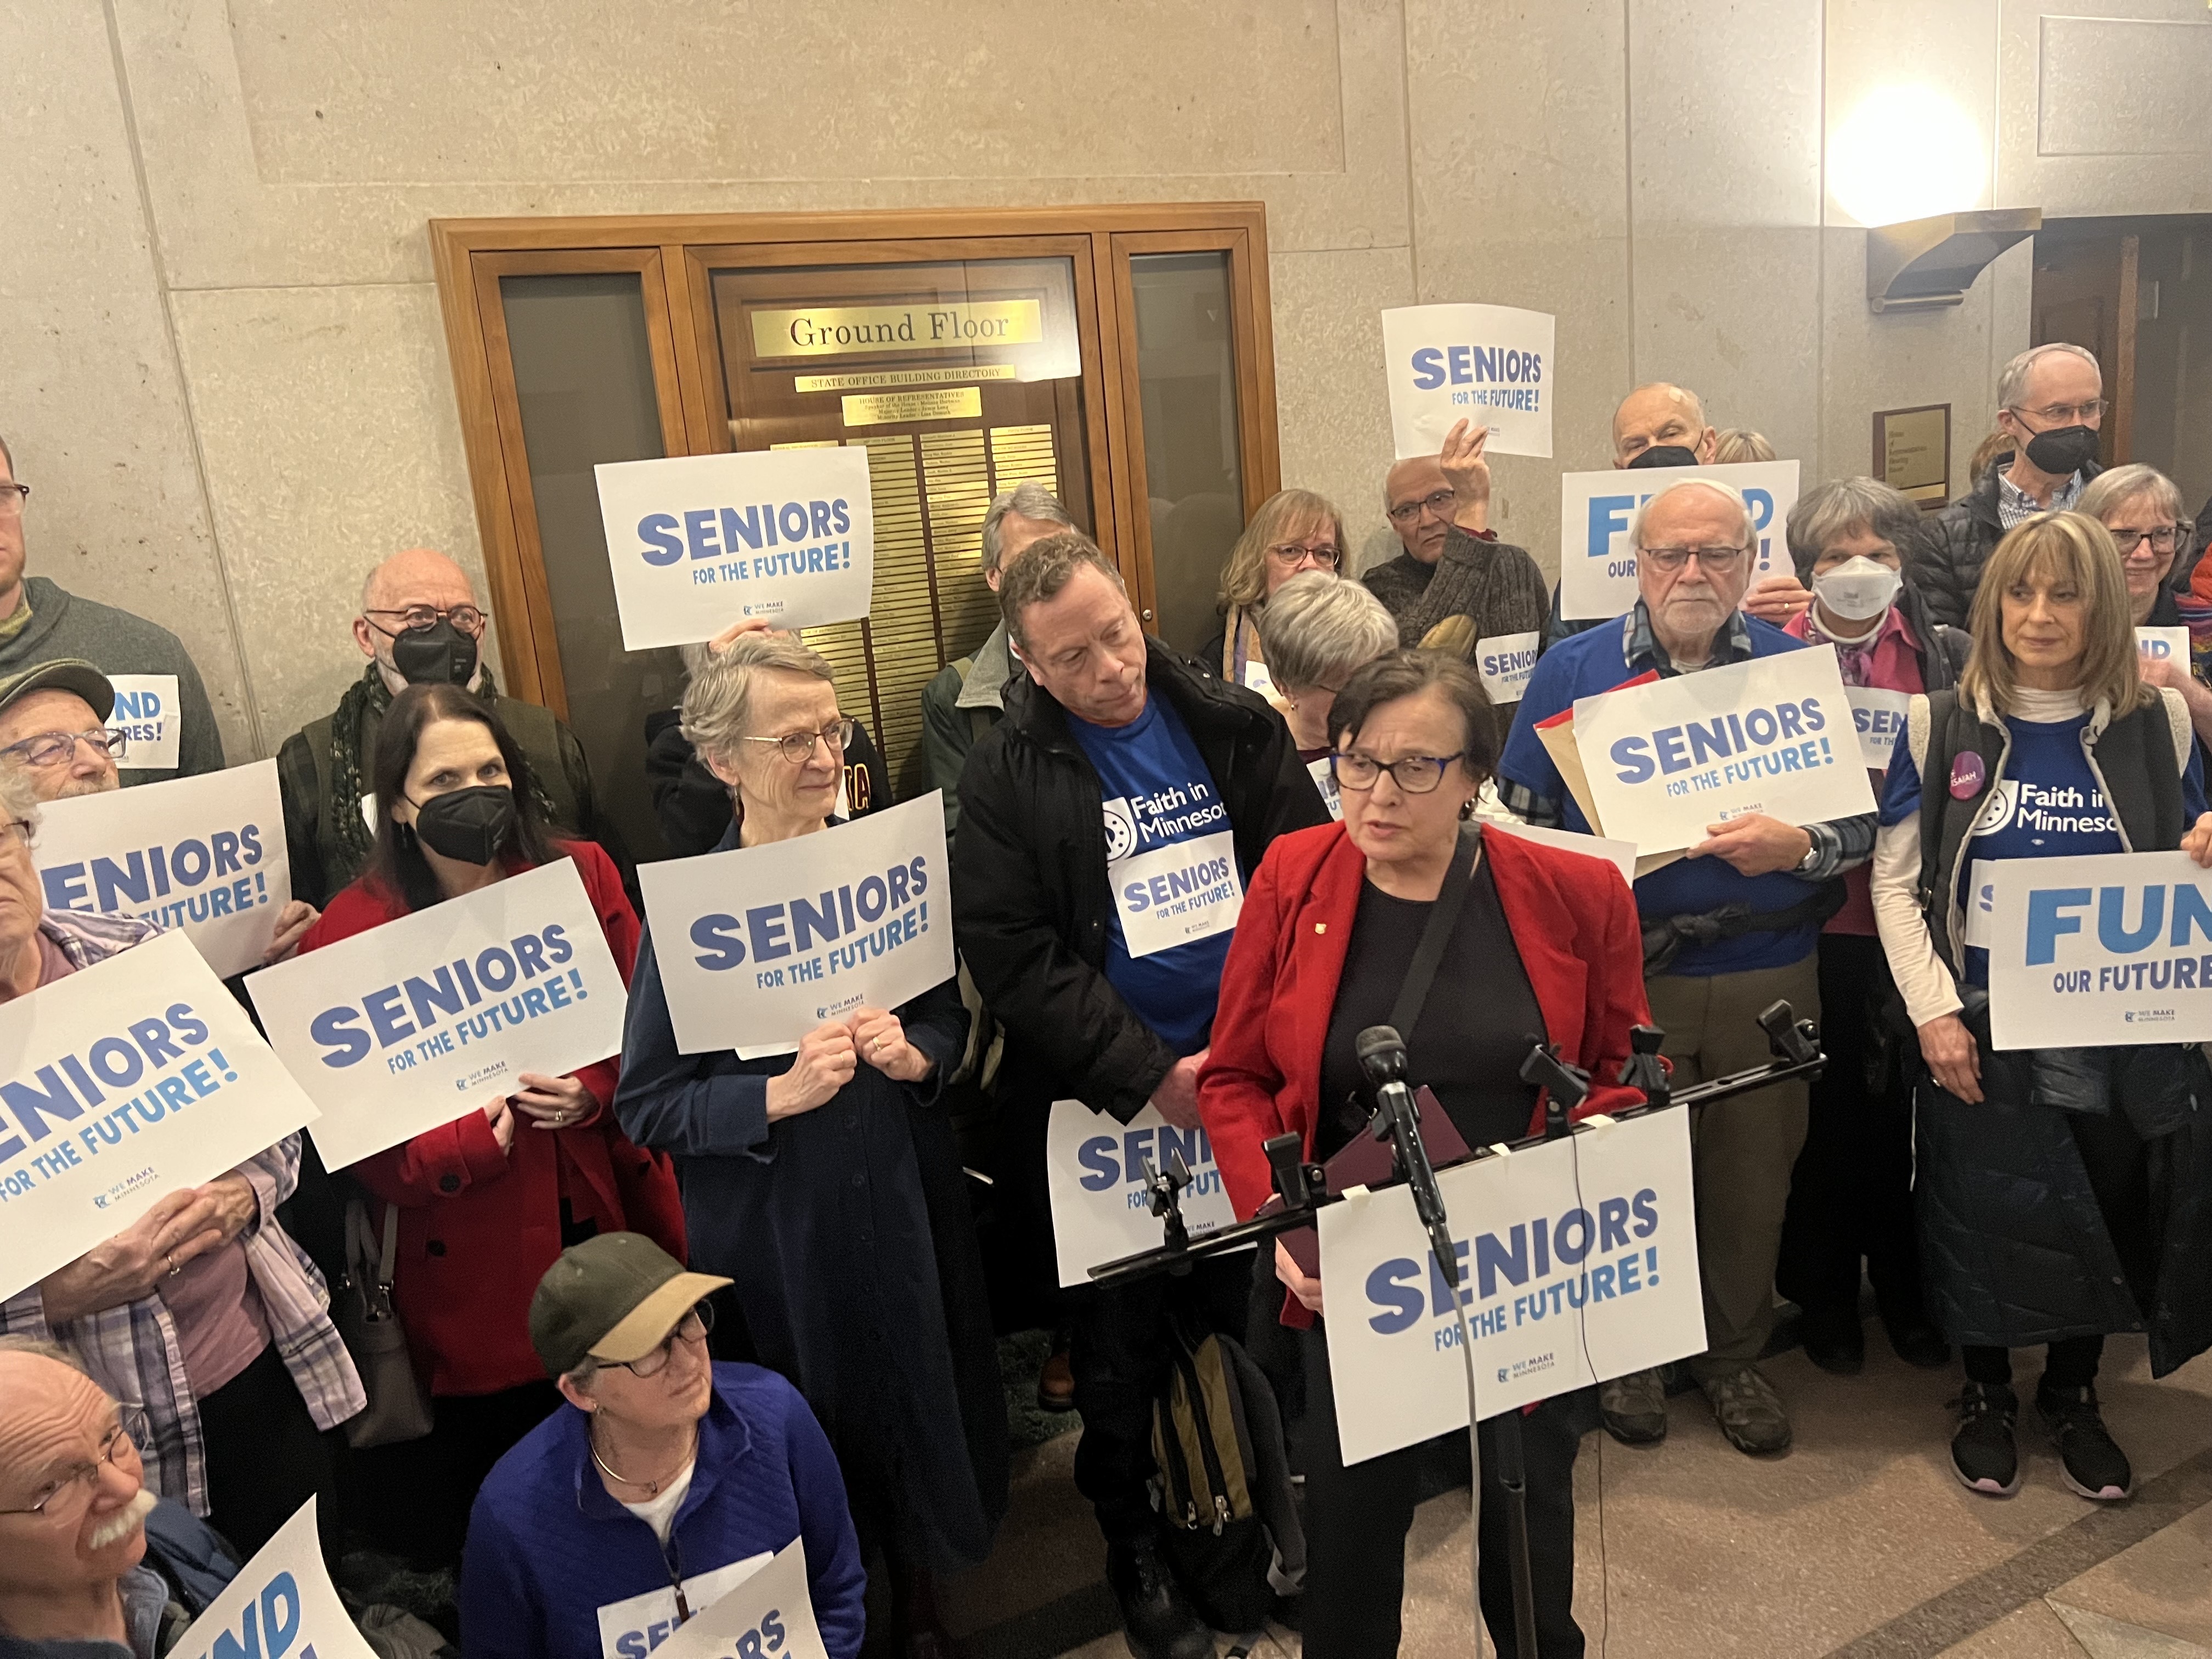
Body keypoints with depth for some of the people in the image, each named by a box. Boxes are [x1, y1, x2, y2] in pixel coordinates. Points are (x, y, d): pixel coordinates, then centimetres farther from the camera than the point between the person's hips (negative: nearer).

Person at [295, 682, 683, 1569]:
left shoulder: (582, 875, 1)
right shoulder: (351, 935, -8)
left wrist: (594, 1089, -16)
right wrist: (479, 1138, -22)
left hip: (616, 1214, 3)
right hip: (473, 1264, -2)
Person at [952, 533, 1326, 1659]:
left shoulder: (1235, 726, 0)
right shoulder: (1006, 778, -8)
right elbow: (1015, 958, -14)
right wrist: (1151, 1075, -19)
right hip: (1104, 1106, -2)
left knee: (1251, 1319, 17)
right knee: (1121, 1349, 13)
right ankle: (1133, 1548, 36)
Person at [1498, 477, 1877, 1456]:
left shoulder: (1801, 670, 5)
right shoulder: (1572, 671, 1)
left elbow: (1867, 820, 4)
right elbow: (1520, 825, 1)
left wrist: (1798, 847, -15)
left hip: (1766, 980, 2)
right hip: (1620, 979, -1)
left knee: (1753, 1175, 13)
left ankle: (1734, 1355, 35)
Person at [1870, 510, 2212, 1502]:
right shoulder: (1943, 725, -3)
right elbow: (1895, 879, -4)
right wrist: (1934, 1012, -12)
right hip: (1981, 1034, -1)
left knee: (2109, 1217, 11)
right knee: (1983, 1219, 9)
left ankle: (2073, 1392, 37)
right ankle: (1986, 1394, 33)